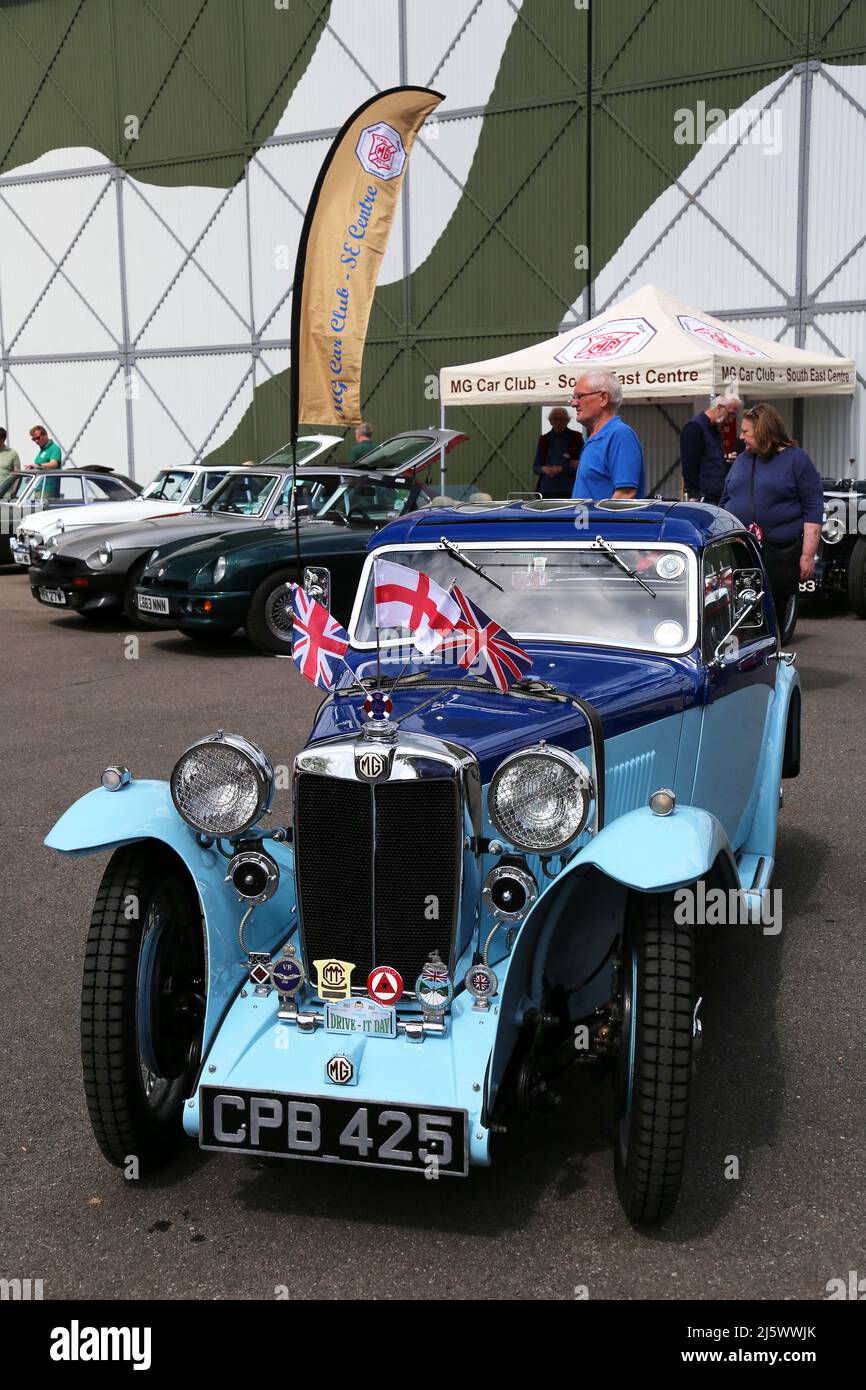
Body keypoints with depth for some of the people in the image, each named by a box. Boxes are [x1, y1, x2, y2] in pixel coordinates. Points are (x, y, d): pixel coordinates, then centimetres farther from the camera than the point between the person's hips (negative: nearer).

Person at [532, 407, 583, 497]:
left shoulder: (575, 438, 4)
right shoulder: (544, 440, 12)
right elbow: (535, 467, 13)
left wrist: (561, 468, -15)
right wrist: (545, 469, -10)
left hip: (569, 492, -3)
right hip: (548, 492, 3)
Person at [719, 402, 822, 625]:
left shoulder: (796, 459, 1)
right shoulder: (742, 459, 16)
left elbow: (813, 510, -3)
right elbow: (725, 502, 23)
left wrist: (807, 555, -10)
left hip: (779, 554, -4)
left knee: (775, 610, 1)